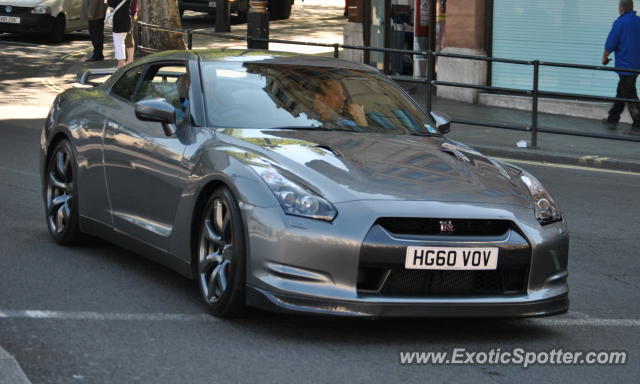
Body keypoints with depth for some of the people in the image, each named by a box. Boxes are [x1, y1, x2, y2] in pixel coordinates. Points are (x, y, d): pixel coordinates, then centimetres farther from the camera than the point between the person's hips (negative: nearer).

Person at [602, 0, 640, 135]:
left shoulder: (620, 23, -14)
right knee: (621, 92, 20)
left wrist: (605, 57, 3)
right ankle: (612, 120, 29)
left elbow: (610, 43, -13)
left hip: (625, 65, -8)